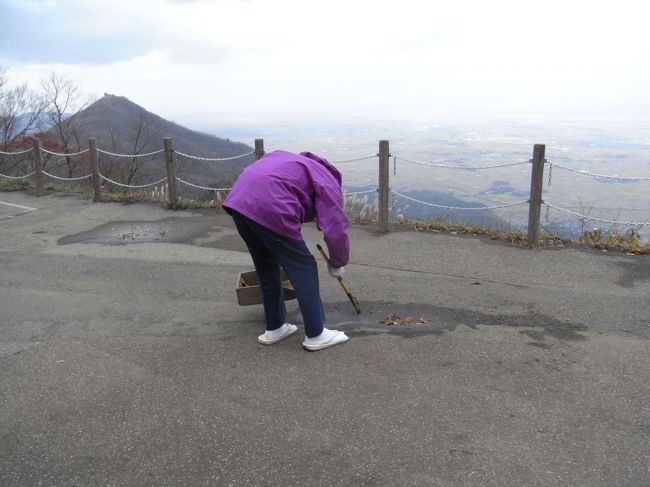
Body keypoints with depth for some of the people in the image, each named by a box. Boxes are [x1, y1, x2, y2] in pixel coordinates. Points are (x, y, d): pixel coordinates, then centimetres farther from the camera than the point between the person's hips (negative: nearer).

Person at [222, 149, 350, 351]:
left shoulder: (298, 163, 35)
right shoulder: (327, 182, 13)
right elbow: (336, 228, 0)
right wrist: (337, 264, 17)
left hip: (237, 200, 8)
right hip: (269, 208, -8)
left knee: (267, 268, 23)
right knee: (303, 269, 7)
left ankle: (274, 328, 32)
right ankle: (316, 334, 14)